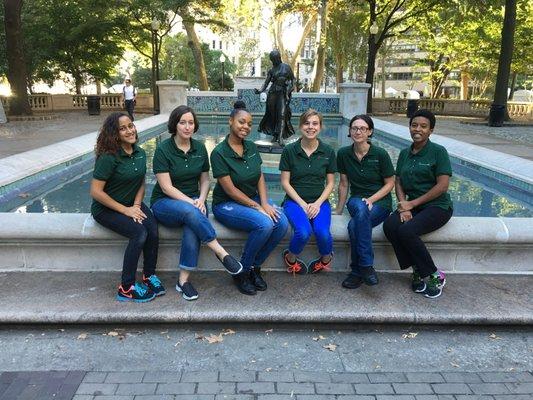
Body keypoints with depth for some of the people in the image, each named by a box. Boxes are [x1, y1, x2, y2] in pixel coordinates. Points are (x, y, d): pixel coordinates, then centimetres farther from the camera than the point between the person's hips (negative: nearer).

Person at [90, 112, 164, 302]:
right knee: (139, 232, -28)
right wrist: (125, 210, -18)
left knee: (153, 228, -23)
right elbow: (96, 192, -19)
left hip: (132, 204, 6)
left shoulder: (140, 153, 1)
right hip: (106, 208, -5)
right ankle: (126, 288, -15)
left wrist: (136, 205, -8)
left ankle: (149, 276, -4)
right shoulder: (108, 157, -19)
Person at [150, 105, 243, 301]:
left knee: (192, 228, -32)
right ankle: (221, 252, -28)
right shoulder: (163, 149, -9)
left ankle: (183, 280, -24)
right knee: (190, 212, -38)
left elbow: (205, 180, 11)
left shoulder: (200, 148, 5)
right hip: (165, 203, -3)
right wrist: (191, 203, -22)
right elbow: (167, 187, -13)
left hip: (193, 201, 3)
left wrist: (201, 200, -9)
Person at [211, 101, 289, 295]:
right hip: (227, 204, -6)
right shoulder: (219, 153, -14)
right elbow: (230, 190, -17)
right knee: (264, 224, -32)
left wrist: (265, 203, -11)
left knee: (282, 223, -21)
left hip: (254, 198, 6)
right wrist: (258, 207, -18)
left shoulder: (251, 147, 5)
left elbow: (260, 178, 6)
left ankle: (255, 267, 0)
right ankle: (242, 272, -8)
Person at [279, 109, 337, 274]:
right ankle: (291, 257, 3)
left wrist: (317, 203, -9)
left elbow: (330, 183, 6)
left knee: (322, 232, -27)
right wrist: (302, 204, -11)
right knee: (303, 232, -30)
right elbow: (285, 182, -2)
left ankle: (326, 257, 7)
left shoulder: (328, 152, 2)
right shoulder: (289, 150, -3)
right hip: (295, 201, -1)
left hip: (319, 201, 1)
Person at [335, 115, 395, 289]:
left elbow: (390, 183, -2)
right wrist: (339, 210, 9)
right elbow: (343, 184, 8)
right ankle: (367, 267, -27)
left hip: (380, 202, -2)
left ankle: (358, 271, -16)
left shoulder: (380, 154, -8)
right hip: (356, 200, 3)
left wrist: (371, 199, -15)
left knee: (354, 225, -34)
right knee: (360, 208, -36)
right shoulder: (343, 153, 1)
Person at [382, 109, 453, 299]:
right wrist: (403, 207, -9)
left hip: (437, 206, -5)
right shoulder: (404, 153, 12)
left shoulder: (438, 152, -6)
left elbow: (442, 186, -13)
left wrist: (412, 204, -15)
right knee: (389, 225, -24)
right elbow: (398, 182, 9)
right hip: (411, 205, 5)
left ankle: (434, 275, -8)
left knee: (407, 231, -30)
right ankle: (418, 270, -10)